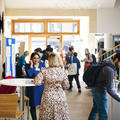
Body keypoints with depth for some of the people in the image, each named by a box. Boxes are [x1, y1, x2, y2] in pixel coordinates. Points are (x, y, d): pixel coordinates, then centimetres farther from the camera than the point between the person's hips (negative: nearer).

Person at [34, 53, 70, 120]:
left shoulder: (44, 71, -10)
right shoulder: (63, 71, -7)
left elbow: (37, 82, -13)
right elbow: (66, 86, -3)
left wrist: (45, 81, 4)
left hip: (48, 97, -1)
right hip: (60, 97, 1)